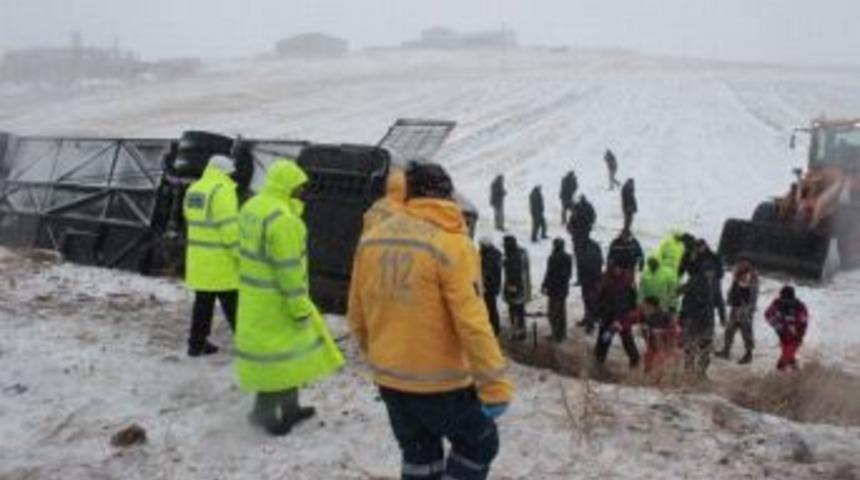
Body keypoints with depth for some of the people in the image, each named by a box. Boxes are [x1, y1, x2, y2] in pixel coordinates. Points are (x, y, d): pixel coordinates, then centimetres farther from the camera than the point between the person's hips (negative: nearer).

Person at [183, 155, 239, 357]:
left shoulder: (193, 190, 11)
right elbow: (230, 227, -20)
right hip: (220, 261, -8)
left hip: (198, 258, 8)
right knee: (232, 303, 2)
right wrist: (241, 254, -15)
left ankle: (196, 343, 21)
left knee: (203, 301, 16)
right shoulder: (223, 190, -17)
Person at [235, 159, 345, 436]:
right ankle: (265, 414, 16)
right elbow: (288, 268, -23)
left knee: (290, 349, 20)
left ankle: (289, 406, 31)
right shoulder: (282, 219, -23)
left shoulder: (251, 207, 6)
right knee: (278, 353, 4)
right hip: (275, 299, -10)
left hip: (254, 294, 10)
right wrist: (300, 308, -18)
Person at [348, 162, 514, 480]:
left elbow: (356, 316, 9)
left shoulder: (371, 241, 2)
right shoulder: (451, 243, -17)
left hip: (389, 379, 6)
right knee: (479, 444, 18)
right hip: (440, 382, -6)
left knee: (418, 454, 24)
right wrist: (495, 384, -17)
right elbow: (472, 324, -22)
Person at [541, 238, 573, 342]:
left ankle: (557, 336, 7)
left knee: (554, 313, 4)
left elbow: (550, 274, -19)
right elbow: (569, 273, 8)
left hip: (555, 289, -7)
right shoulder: (568, 257, 0)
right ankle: (563, 333, 30)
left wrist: (544, 286, -7)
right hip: (564, 288, 7)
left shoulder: (553, 258, -22)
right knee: (562, 311, 20)